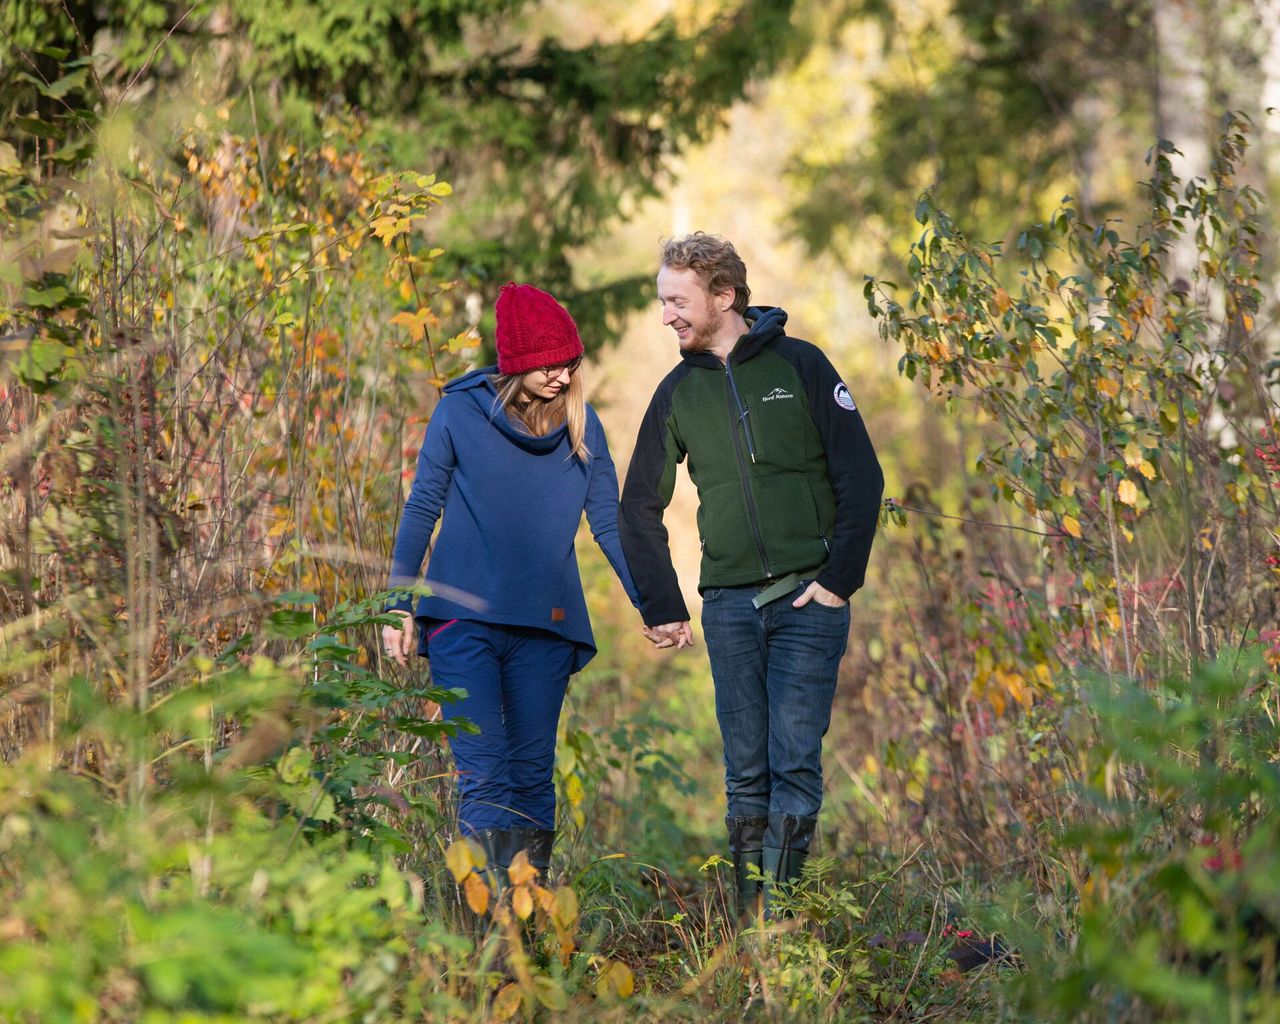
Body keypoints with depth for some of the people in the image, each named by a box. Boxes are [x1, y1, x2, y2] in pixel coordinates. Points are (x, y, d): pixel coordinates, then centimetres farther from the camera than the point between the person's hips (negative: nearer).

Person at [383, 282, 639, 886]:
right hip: (463, 621, -3)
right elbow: (421, 510, 4)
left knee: (532, 775, 7)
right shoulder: (460, 412, 0)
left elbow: (609, 522, 11)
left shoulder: (582, 427, 7)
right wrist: (399, 607, 0)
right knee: (484, 776, -12)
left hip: (545, 628, 3)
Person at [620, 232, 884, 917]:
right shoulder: (679, 392, 10)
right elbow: (640, 506, 17)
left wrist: (839, 580, -8)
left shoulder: (799, 365, 0)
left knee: (795, 762, -8)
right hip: (728, 607, 3)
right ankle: (747, 919, 8)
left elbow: (861, 477, -2)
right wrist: (662, 607, 10)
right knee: (746, 771, 4)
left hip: (808, 601, -3)